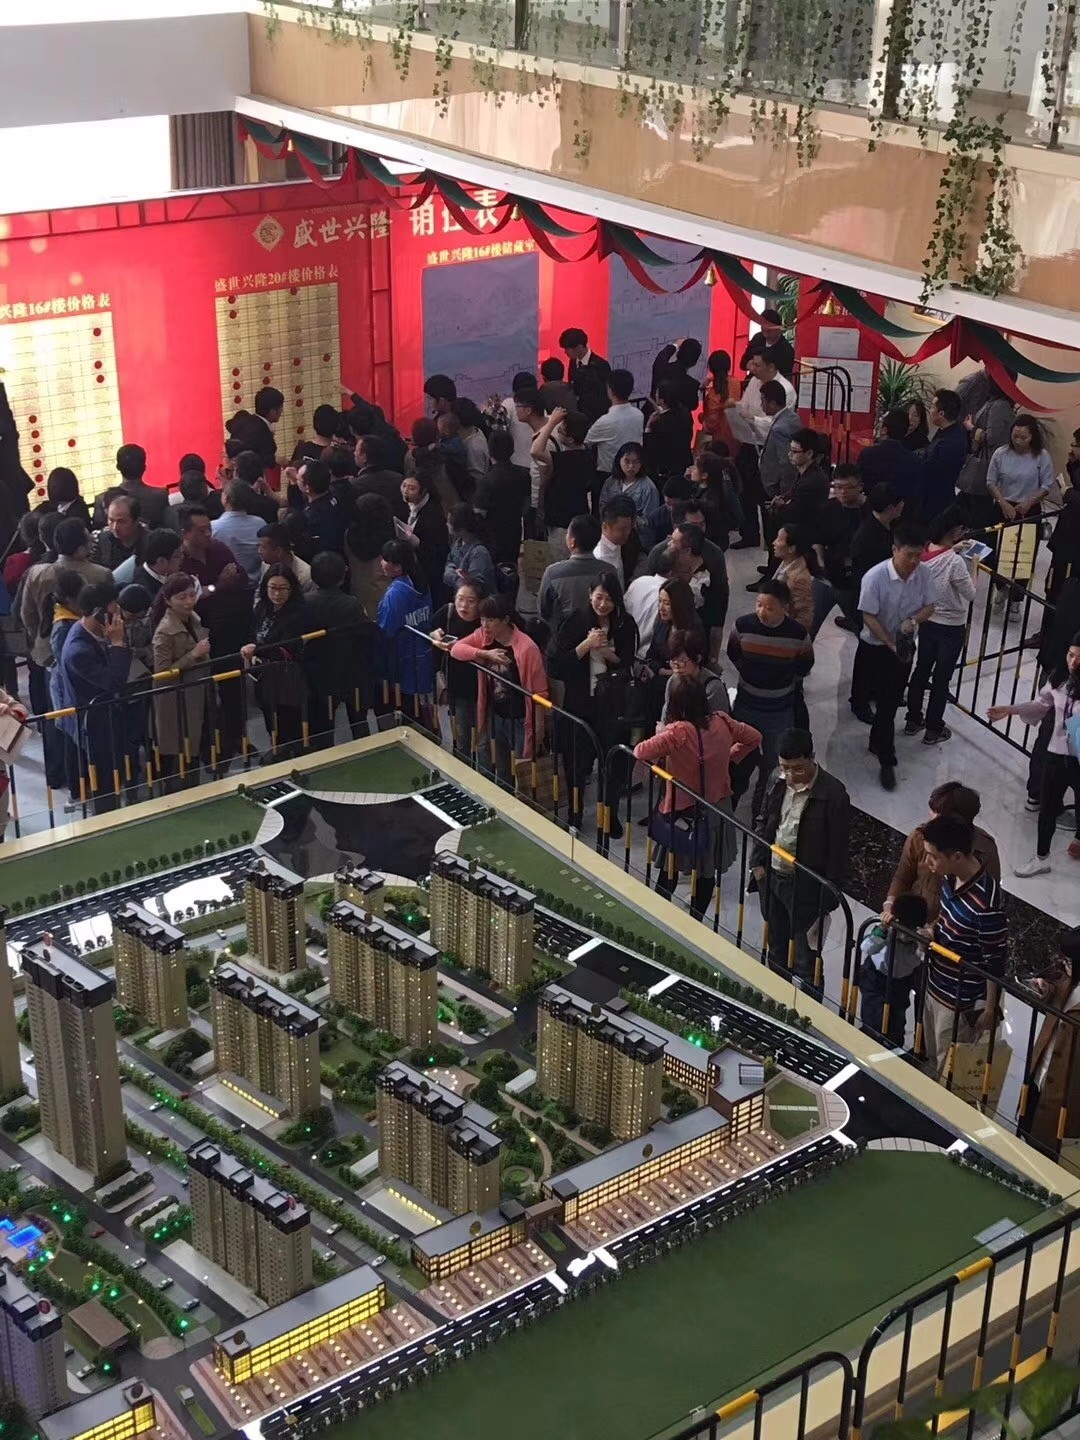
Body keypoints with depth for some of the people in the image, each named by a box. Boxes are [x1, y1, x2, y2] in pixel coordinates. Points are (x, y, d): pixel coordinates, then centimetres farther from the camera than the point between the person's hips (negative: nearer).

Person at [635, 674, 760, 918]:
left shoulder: (678, 733, -26)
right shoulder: (722, 722, -8)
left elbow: (639, 752, -26)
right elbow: (754, 737, 8)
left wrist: (660, 735, -8)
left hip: (683, 812, -5)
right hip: (718, 810, 5)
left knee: (669, 870, 14)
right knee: (708, 870, 15)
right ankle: (695, 922, 25)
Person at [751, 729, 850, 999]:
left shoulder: (832, 794, -20)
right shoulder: (779, 784, -1)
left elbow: (839, 848, -16)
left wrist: (830, 893, -15)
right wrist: (759, 862, 9)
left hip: (807, 888, -6)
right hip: (773, 878, 7)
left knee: (806, 961, 0)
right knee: (777, 950, 22)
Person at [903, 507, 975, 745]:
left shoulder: (924, 551, -12)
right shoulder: (955, 562, -30)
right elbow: (970, 594, -17)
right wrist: (971, 568, -6)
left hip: (927, 621, 6)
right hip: (951, 627, -6)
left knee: (921, 669, 22)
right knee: (942, 678, 10)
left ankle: (913, 720, 36)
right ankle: (934, 729, 23)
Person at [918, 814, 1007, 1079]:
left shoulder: (985, 901, -33)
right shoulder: (951, 876, -9)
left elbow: (995, 961, -21)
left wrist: (990, 1009, -13)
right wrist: (933, 931, 1)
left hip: (960, 1001, -8)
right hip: (935, 985, 8)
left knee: (949, 1072, 12)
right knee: (932, 1060, 27)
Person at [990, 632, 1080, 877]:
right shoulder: (1059, 677, -6)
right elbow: (1041, 704, 10)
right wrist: (1011, 710, 1)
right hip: (1057, 753, 5)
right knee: (1047, 807, 15)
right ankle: (1041, 857, 32)